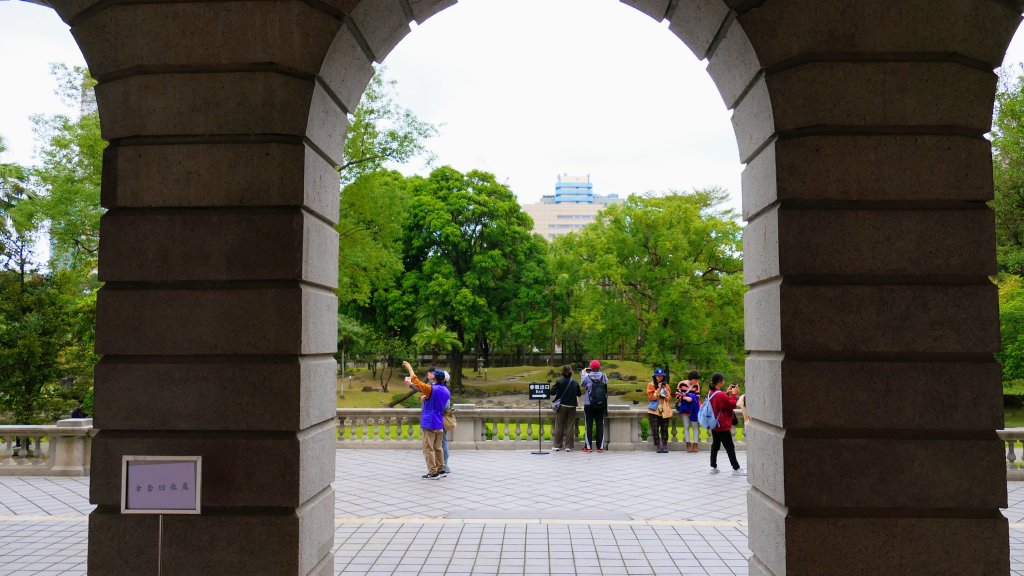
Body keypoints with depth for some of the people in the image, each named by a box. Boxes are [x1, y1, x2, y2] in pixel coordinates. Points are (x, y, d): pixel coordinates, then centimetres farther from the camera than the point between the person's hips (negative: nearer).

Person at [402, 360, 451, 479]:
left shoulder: (431, 389, -13)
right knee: (438, 447, 15)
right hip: (439, 423, 7)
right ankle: (441, 470, 17)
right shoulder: (447, 392, 7)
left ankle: (433, 472, -3)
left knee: (428, 449, -2)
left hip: (429, 423, -7)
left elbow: (415, 381, -7)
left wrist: (409, 368, 5)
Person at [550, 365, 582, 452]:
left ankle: (557, 445, 12)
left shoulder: (559, 381, -10)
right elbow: (579, 394, 8)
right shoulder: (575, 382, -2)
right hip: (572, 406, 1)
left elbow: (552, 393, -9)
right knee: (570, 426, 6)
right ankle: (569, 446, 7)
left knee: (559, 426, 8)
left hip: (561, 406, -1)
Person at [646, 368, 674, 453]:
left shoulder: (666, 385, 13)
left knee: (664, 429, 0)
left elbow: (669, 398, 10)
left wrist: (666, 391, -7)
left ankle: (665, 446, 6)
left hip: (665, 410, 2)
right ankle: (657, 447, 1)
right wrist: (658, 389, -12)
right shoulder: (651, 385, 4)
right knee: (655, 429, -4)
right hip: (654, 410, -2)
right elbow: (651, 397, -6)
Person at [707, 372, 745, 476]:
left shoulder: (711, 393, 3)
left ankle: (713, 467, 18)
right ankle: (736, 469, 5)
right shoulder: (721, 395, -23)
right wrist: (733, 394, -4)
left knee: (715, 445, 15)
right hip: (723, 426, -8)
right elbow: (733, 405, -14)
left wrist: (727, 392, 11)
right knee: (730, 447, -1)